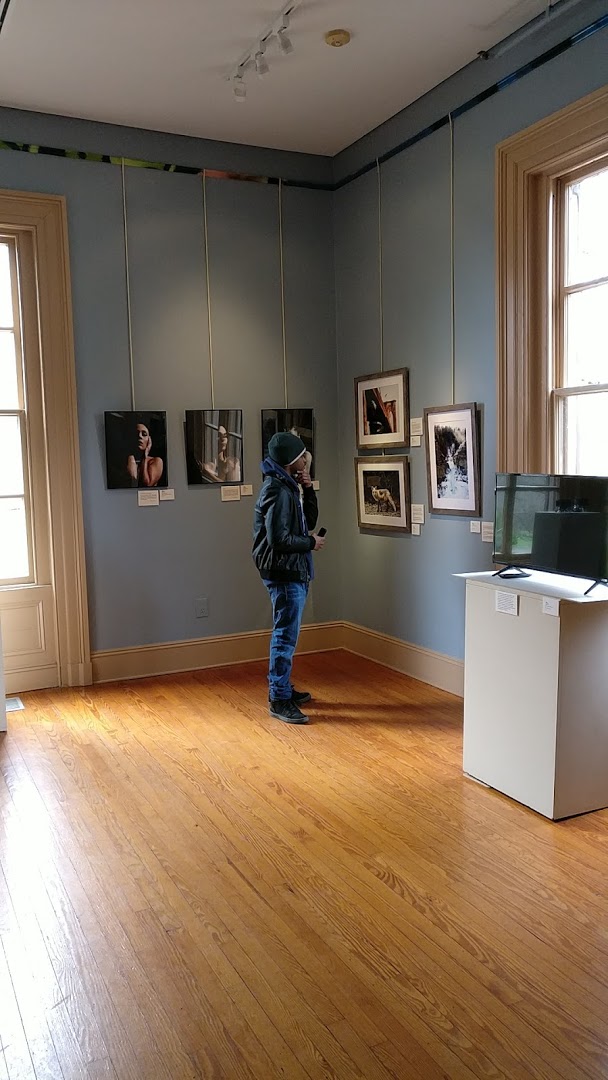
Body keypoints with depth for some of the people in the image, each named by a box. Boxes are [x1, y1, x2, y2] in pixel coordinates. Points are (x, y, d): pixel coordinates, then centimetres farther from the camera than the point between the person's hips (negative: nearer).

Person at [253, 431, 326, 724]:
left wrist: (308, 489, 4)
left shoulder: (288, 486, 13)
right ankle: (279, 701, 3)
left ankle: (281, 688, 30)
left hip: (293, 571, 10)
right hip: (284, 573, -10)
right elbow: (279, 540, -26)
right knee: (286, 636, -5)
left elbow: (309, 521, 17)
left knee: (285, 634, 18)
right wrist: (311, 542, -12)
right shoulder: (278, 490, -19)